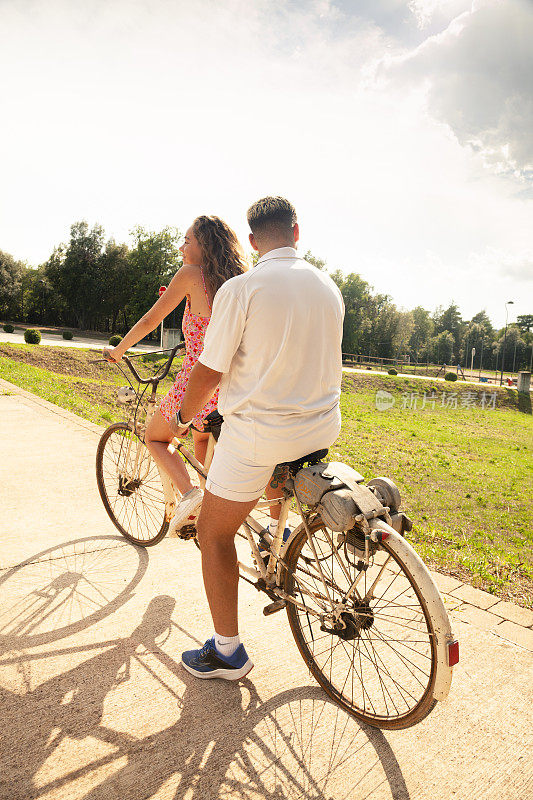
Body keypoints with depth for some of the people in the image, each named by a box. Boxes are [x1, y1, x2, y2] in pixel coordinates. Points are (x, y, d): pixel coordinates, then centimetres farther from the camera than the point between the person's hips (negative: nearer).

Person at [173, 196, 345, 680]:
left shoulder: (241, 288, -13)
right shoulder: (329, 287, 5)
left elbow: (209, 372, -11)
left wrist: (184, 417, 9)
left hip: (258, 432, -5)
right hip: (323, 429, 6)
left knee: (215, 534, 12)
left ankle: (227, 653, 21)